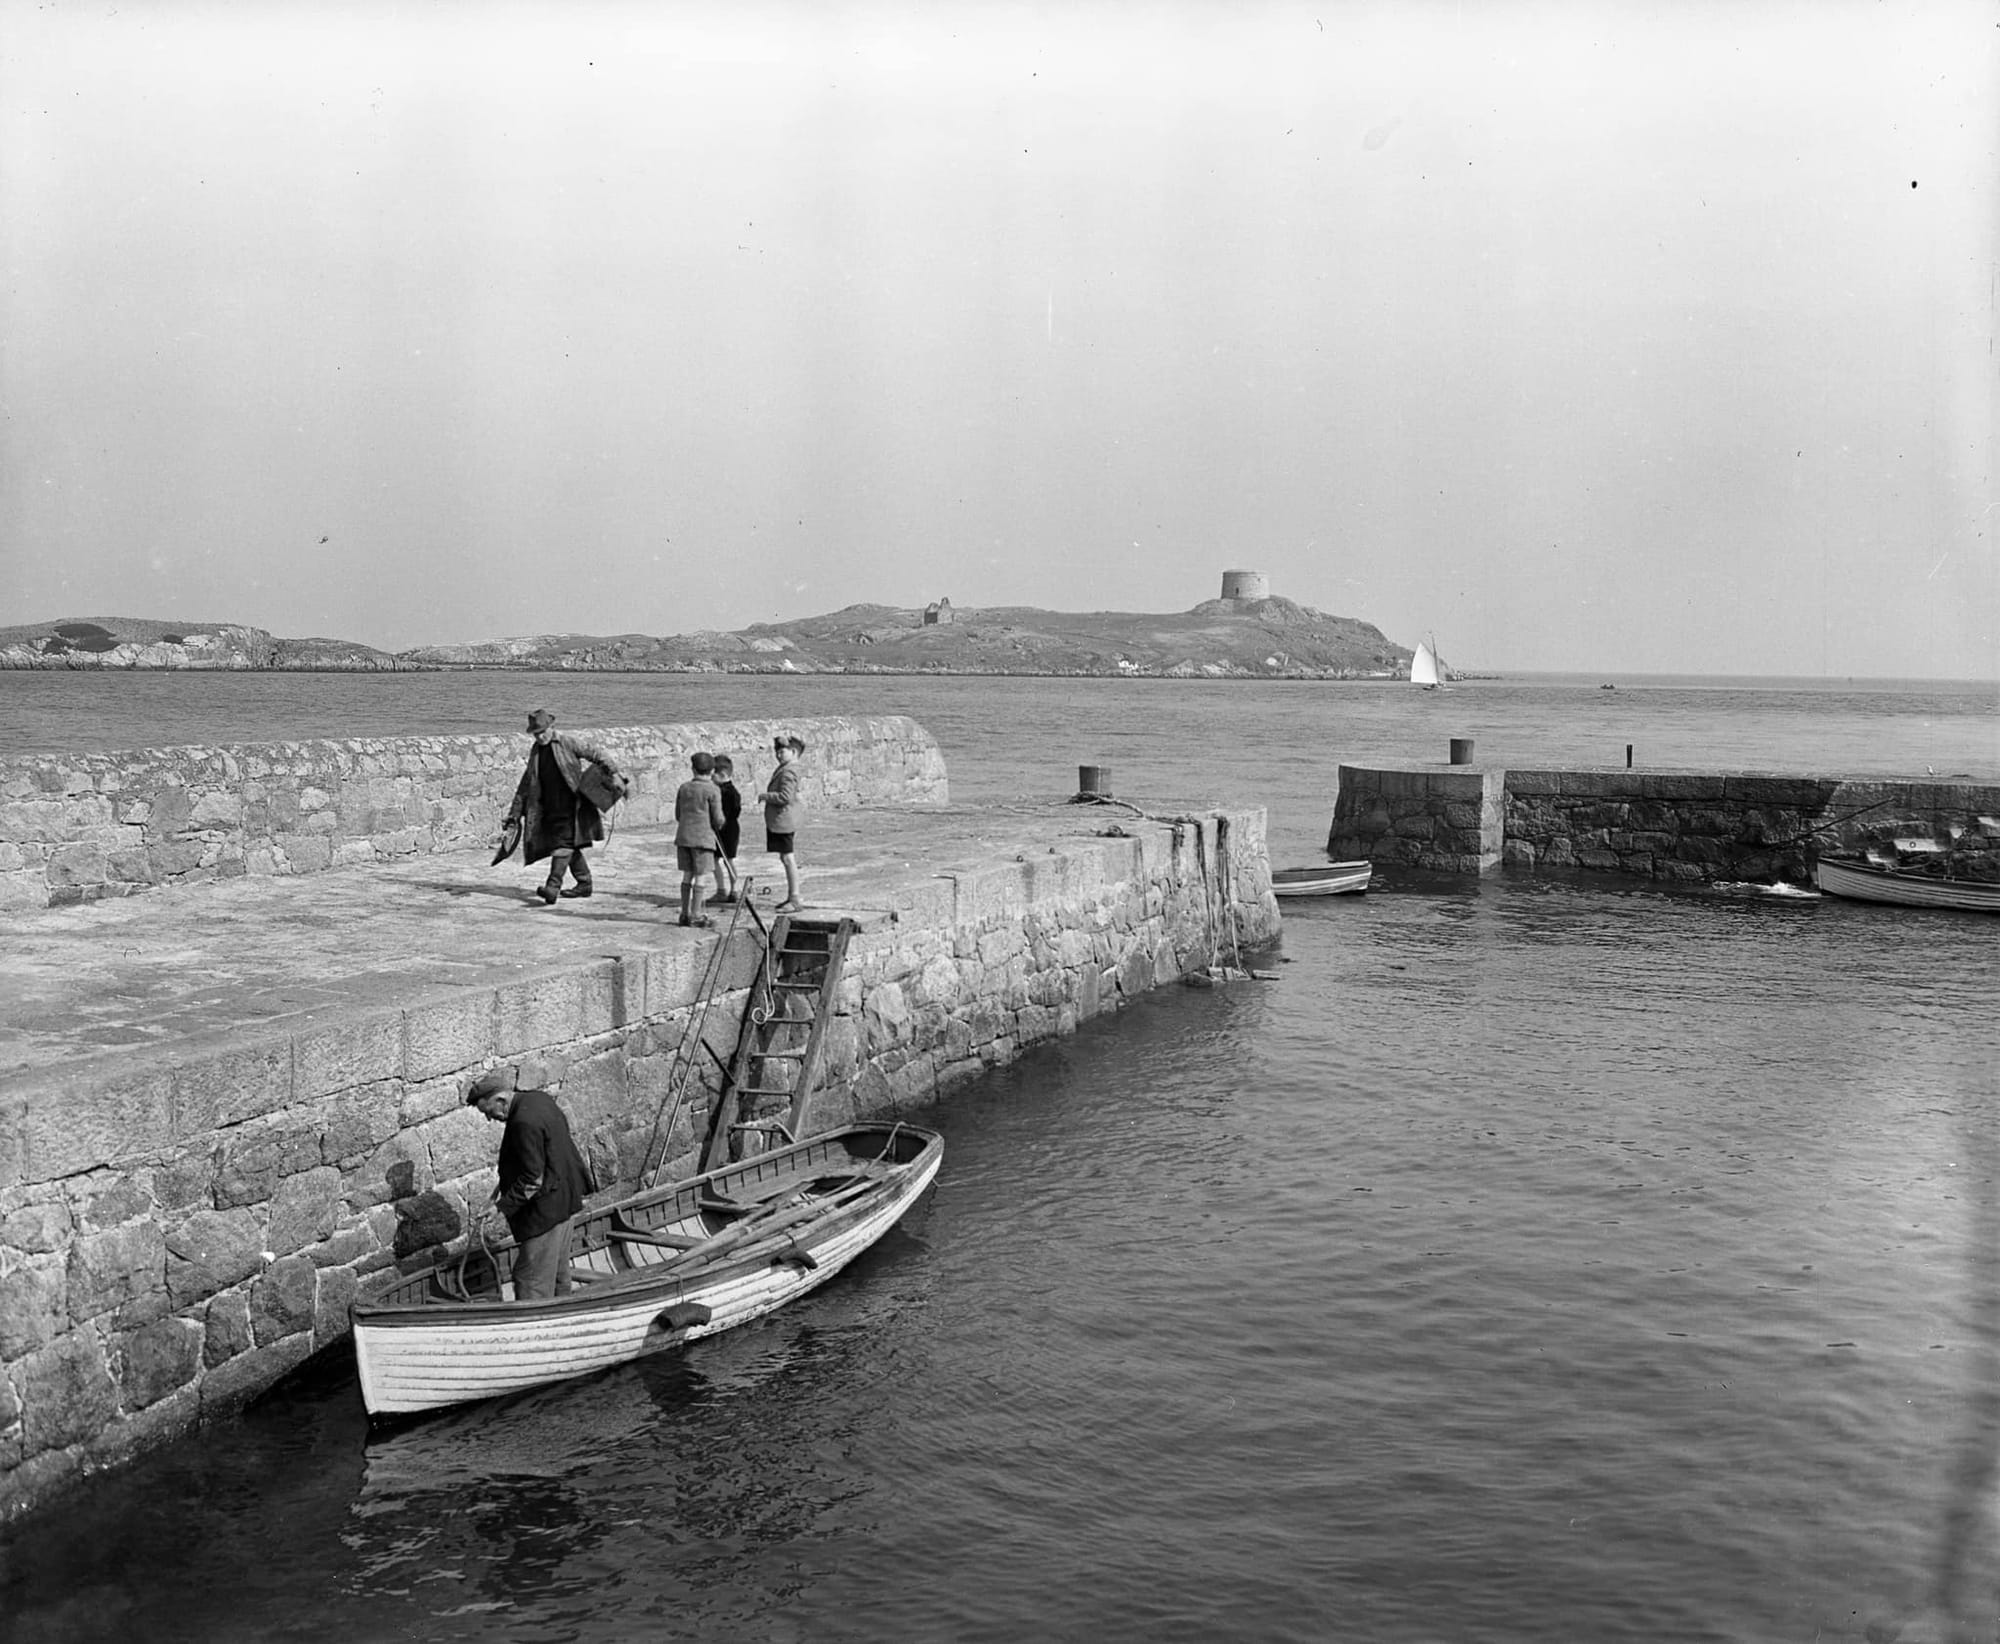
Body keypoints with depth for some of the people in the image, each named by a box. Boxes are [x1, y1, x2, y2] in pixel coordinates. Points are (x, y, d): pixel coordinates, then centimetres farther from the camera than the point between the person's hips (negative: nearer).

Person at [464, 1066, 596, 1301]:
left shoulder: (524, 1123, -26)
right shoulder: (539, 1099, 3)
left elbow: (532, 1179, -24)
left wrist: (504, 1207, -16)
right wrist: (506, 1184, 12)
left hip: (545, 1209, -10)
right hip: (562, 1200, 10)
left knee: (532, 1282, -2)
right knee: (557, 1273, 22)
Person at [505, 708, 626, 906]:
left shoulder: (567, 742, -5)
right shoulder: (535, 752, 13)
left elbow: (596, 754, -6)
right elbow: (526, 784, 19)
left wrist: (614, 774, -17)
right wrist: (515, 814, 17)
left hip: (571, 804, -7)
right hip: (550, 807, 7)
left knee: (564, 842, -15)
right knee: (569, 846, 12)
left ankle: (553, 886, -23)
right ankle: (584, 883, 23)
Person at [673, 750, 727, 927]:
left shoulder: (683, 788, 6)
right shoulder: (712, 790, -9)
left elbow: (678, 815, 12)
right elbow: (718, 819, -8)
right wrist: (717, 827, 14)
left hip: (683, 837, 5)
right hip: (702, 838, -5)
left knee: (687, 876, 11)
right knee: (700, 877, 0)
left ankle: (685, 913, 14)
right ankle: (696, 915, 0)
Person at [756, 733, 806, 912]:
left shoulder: (788, 772, -17)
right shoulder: (785, 769, 16)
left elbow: (785, 796, -25)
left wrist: (765, 796, -14)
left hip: (783, 822, -11)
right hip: (778, 822, 11)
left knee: (788, 858, -8)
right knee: (786, 859, 15)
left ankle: (795, 899, -7)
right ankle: (791, 897, 22)